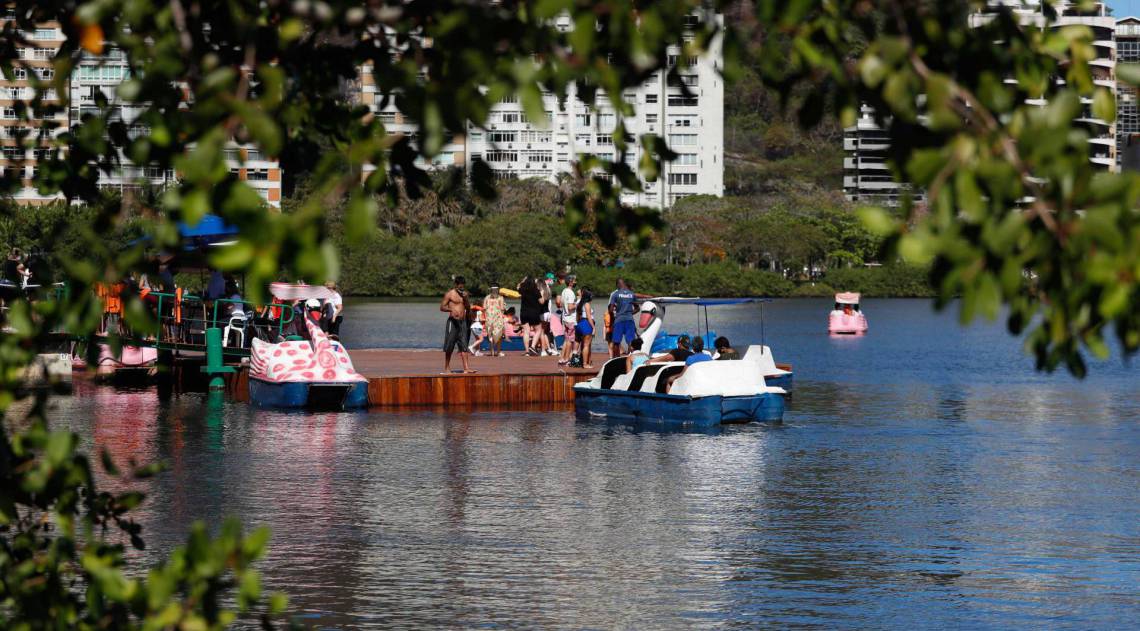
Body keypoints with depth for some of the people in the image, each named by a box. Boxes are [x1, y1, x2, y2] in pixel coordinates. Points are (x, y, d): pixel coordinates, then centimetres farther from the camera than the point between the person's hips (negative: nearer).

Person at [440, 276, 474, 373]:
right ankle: (446, 368, 6)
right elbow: (442, 307, -5)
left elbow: (468, 307, 14)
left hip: (463, 321, 5)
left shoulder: (464, 294, 14)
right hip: (453, 321, -5)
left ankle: (466, 368, -7)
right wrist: (451, 309, -23)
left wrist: (465, 299, -3)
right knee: (449, 345, -2)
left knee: (464, 345, -1)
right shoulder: (449, 294, -3)